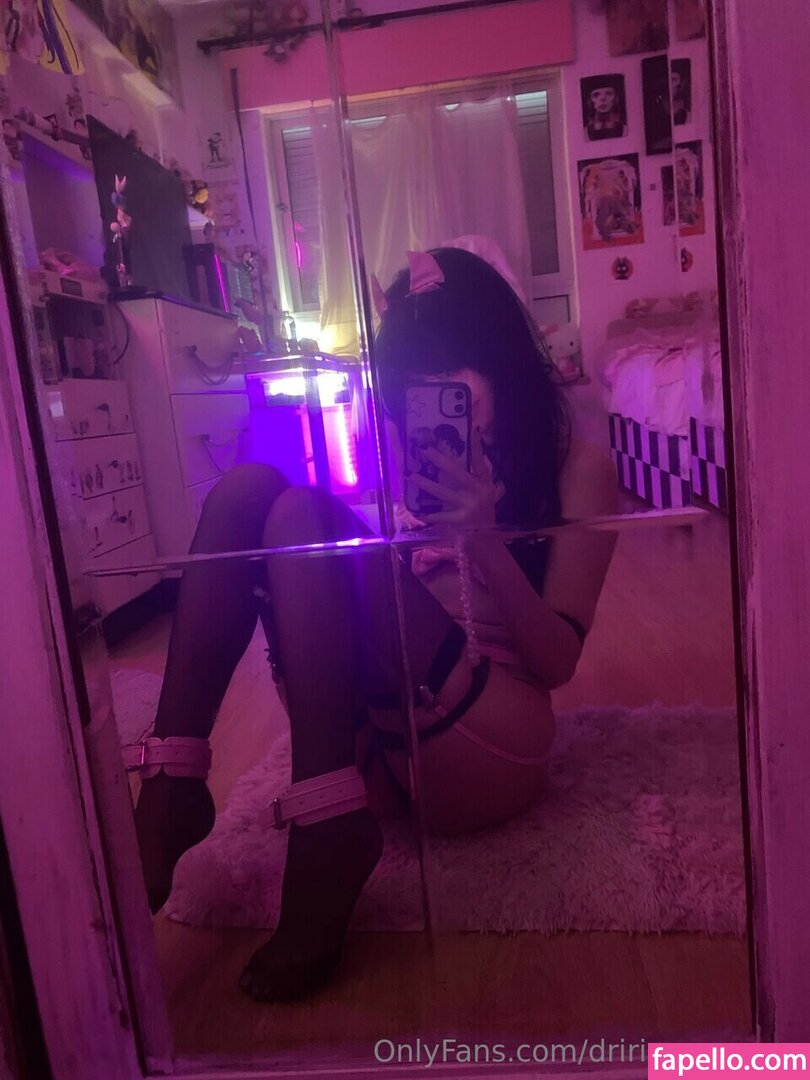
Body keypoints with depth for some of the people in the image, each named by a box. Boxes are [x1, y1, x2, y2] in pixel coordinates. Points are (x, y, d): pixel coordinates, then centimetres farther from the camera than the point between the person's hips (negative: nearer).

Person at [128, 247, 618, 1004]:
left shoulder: (574, 468, 5)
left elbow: (559, 661, -5)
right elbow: (362, 608, 8)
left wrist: (486, 547, -20)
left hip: (487, 749, -4)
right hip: (370, 729, 5)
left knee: (301, 514, -21)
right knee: (244, 490, -12)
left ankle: (330, 827, -28)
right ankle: (171, 790, -21)